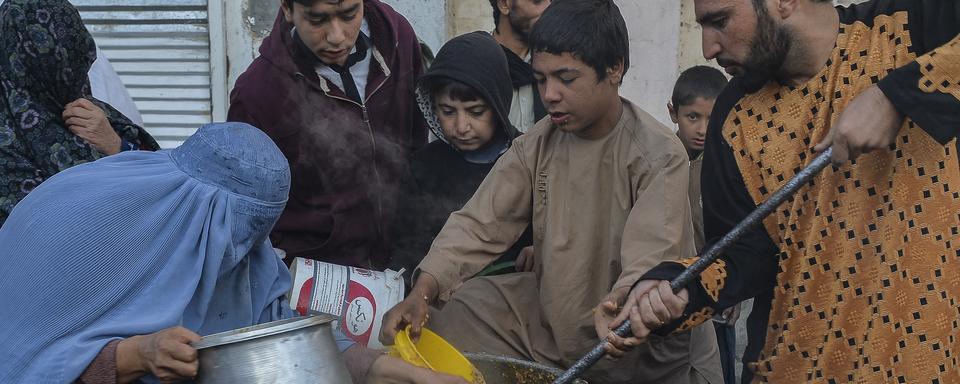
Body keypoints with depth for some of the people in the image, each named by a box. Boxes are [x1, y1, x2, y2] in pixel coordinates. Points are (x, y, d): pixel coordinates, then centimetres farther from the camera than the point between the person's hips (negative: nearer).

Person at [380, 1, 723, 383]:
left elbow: (650, 259, -30)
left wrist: (620, 306, -52)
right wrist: (422, 291, -25)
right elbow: (480, 225, -8)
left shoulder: (659, 156, -18)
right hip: (546, 316, 4)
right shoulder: (536, 146, -2)